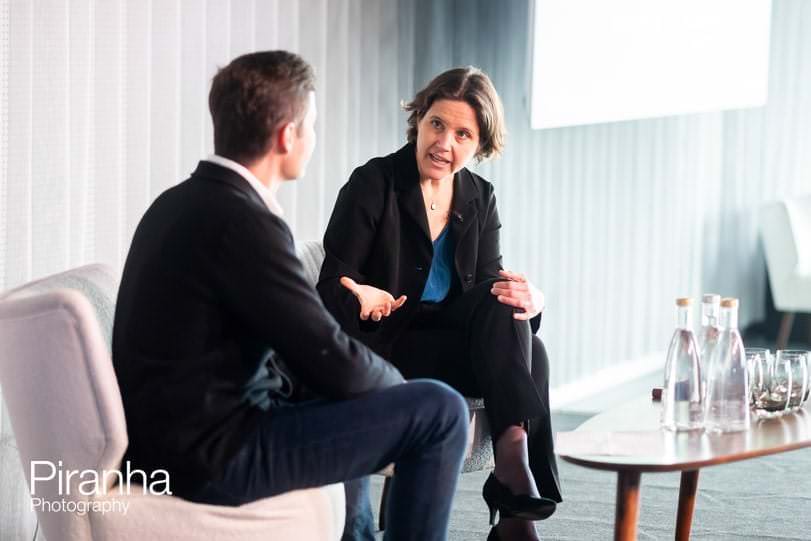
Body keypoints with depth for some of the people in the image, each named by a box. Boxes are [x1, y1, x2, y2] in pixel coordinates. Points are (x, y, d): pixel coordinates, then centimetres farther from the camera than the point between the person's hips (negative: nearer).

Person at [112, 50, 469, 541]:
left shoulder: (180, 203, 9)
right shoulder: (244, 222, -21)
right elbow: (333, 361, -16)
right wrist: (402, 388, 5)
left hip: (167, 436, 10)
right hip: (209, 455, -10)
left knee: (351, 395, 31)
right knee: (440, 410, -7)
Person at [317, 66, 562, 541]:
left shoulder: (479, 198, 8)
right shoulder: (372, 184, -8)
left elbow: (488, 284, 2)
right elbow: (330, 286, -10)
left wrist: (530, 299, -22)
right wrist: (360, 300, -35)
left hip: (454, 338, 5)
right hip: (384, 347, -5)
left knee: (518, 327, -28)